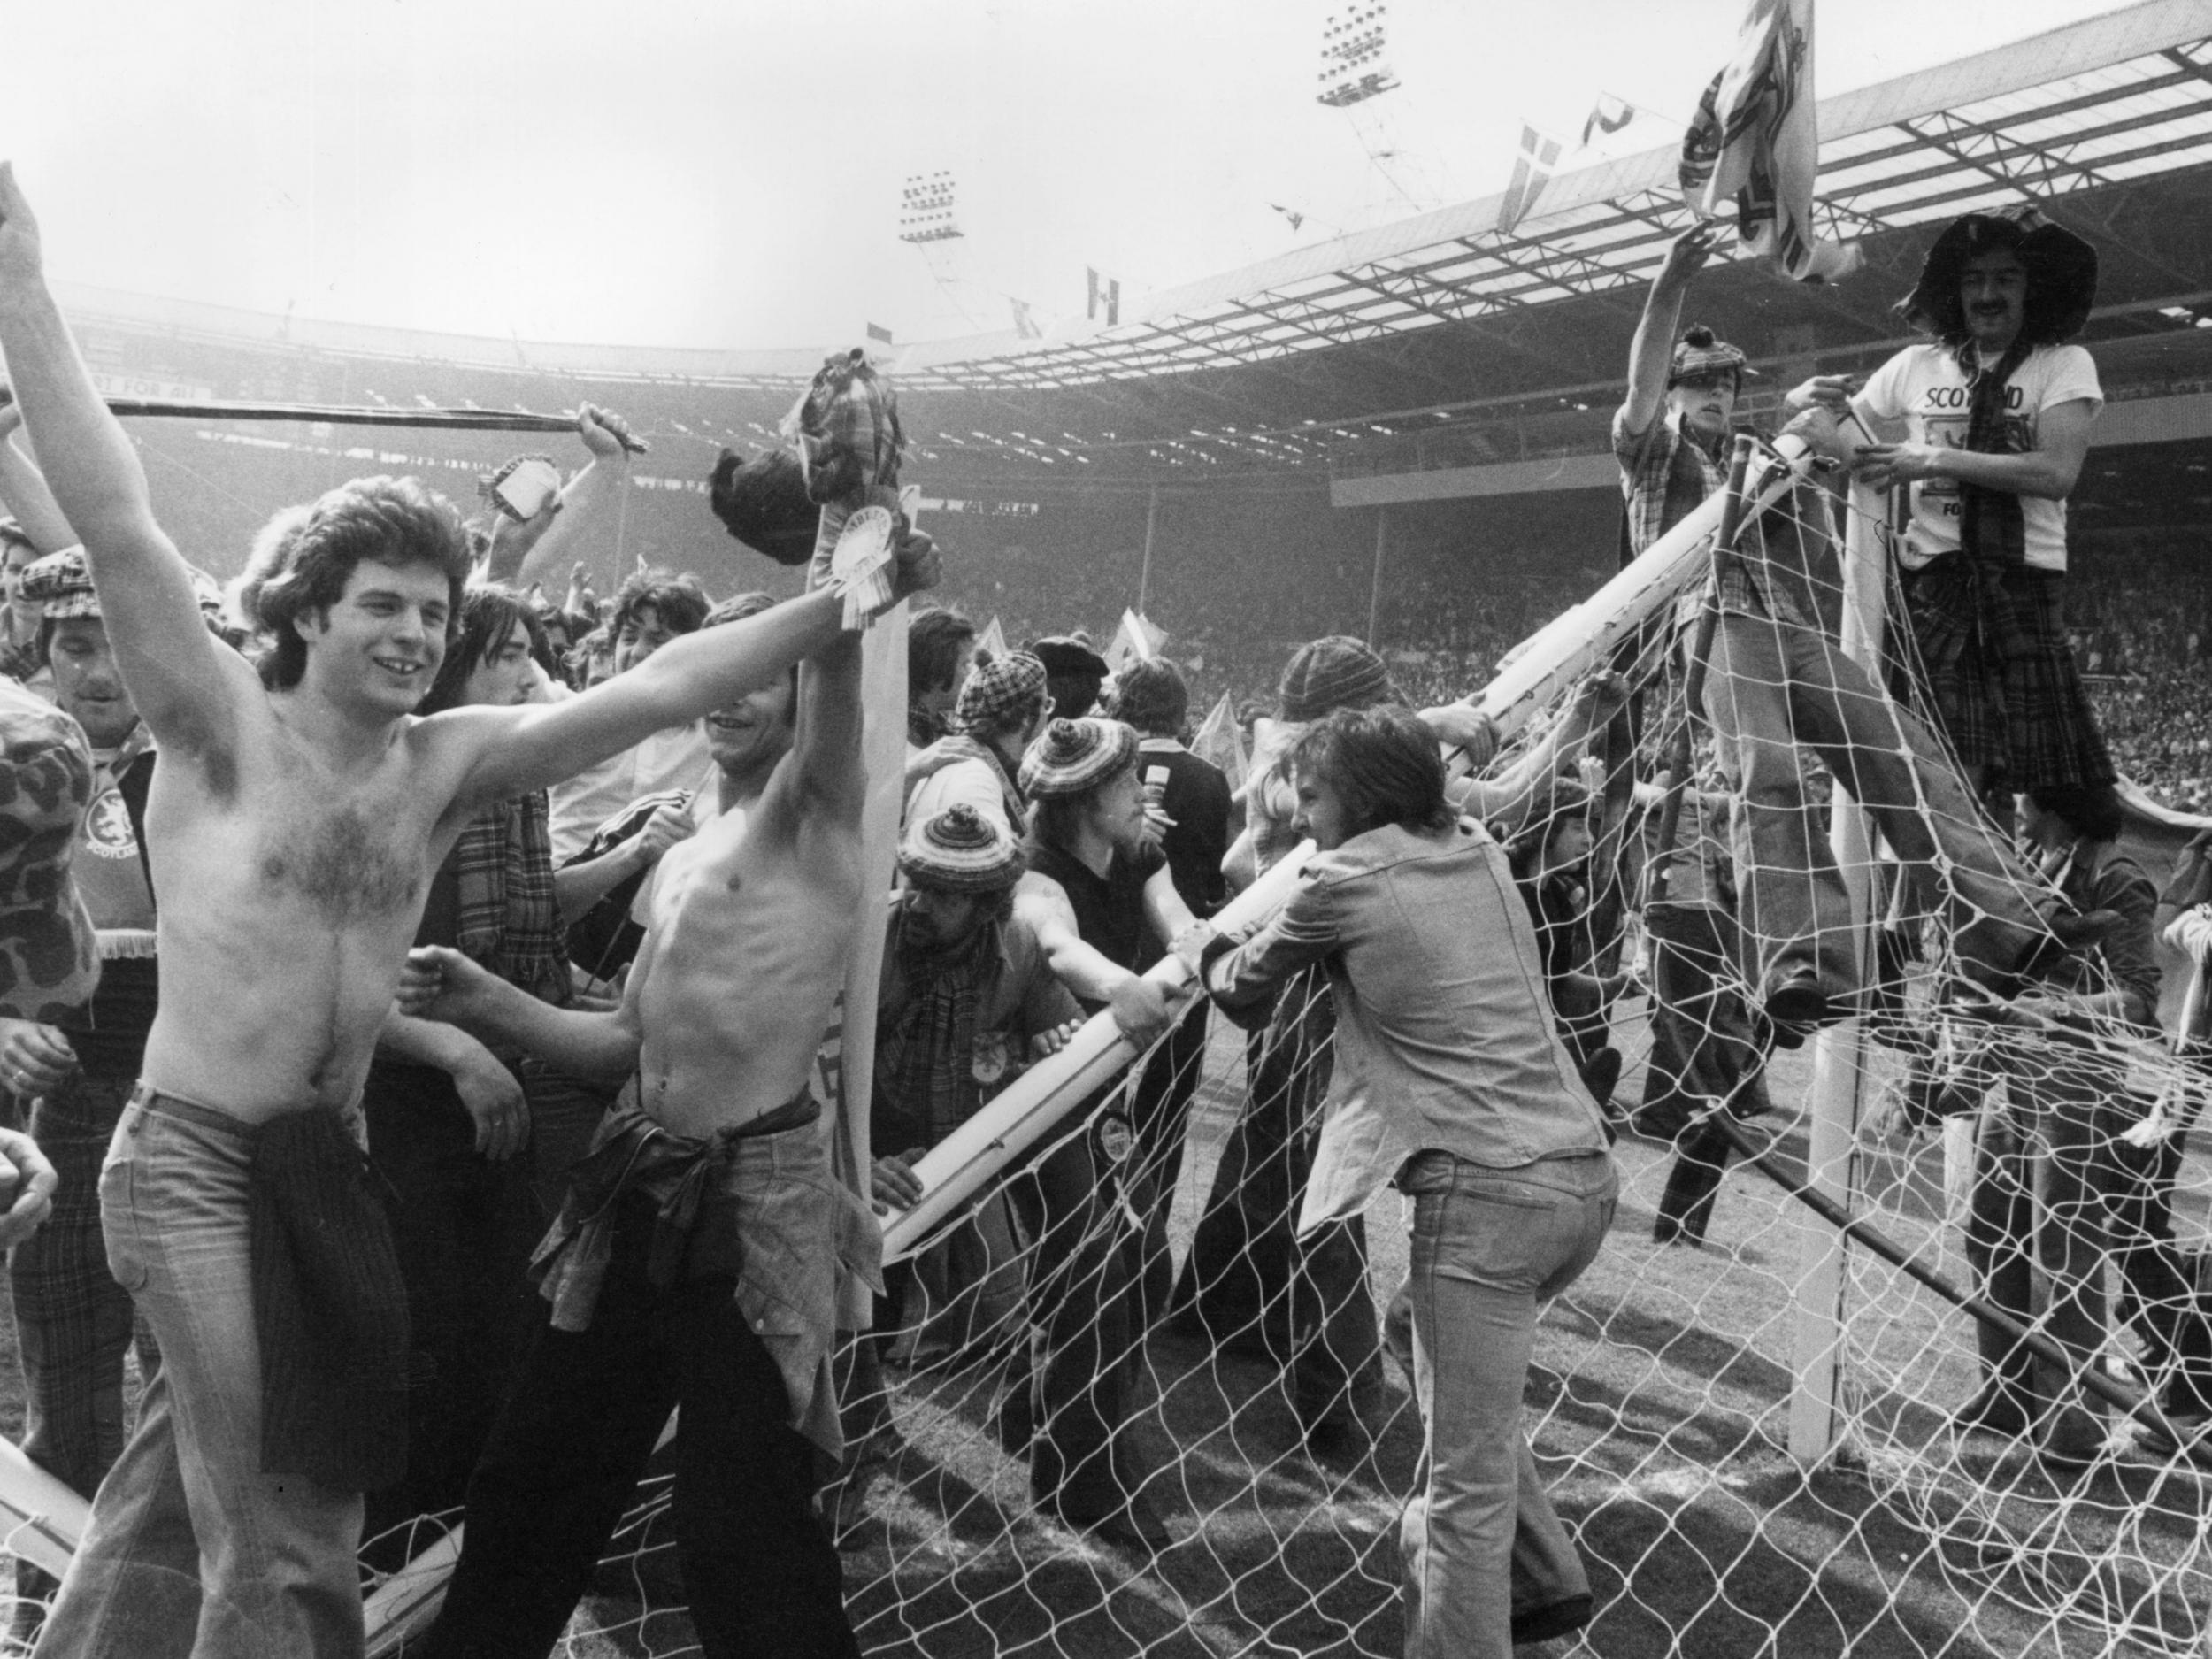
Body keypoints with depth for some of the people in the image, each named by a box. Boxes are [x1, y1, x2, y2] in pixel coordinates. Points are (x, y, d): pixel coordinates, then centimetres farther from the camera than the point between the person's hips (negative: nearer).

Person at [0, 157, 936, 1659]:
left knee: (198, 1465, 21)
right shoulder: (222, 731, -8)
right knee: (263, 1532, -3)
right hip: (192, 1157, -5)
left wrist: (843, 607, -6)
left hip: (329, 1160, 5)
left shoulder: (450, 762, 3)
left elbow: (658, 691, -1)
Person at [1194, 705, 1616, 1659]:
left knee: (1465, 1482, -3)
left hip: (1488, 1189, -8)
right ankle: (1542, 1576, 32)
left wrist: (1208, 953, 33)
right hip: (1583, 1176, 8)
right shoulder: (1478, 852, 13)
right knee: (1419, 1335, 29)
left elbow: (1244, 987, 13)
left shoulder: (1343, 882, -3)